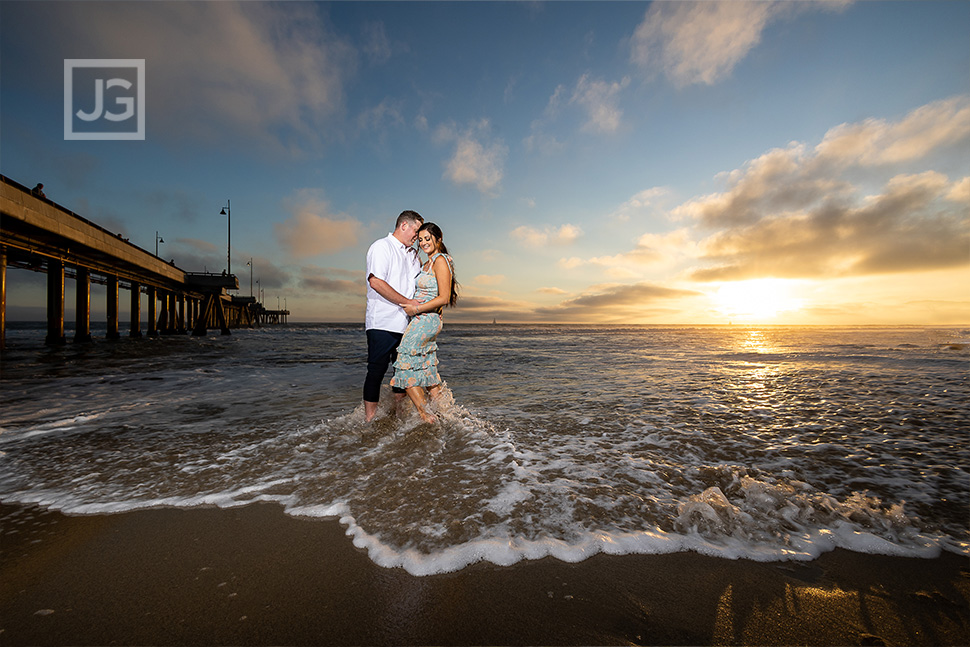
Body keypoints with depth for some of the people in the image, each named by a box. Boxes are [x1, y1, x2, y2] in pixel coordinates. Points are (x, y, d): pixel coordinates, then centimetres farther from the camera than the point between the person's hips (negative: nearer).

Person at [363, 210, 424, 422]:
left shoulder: (413, 254, 21)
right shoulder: (382, 246, -4)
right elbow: (375, 281, -17)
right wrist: (406, 302, -17)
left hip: (406, 324, 8)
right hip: (382, 323, -8)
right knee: (377, 371, -3)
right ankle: (370, 420, 7)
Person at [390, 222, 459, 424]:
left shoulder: (440, 260, -9)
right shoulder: (426, 264, 19)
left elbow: (444, 298, -16)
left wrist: (417, 309, -16)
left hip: (425, 321, -10)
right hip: (420, 323, 10)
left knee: (406, 370, -7)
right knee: (428, 374, 13)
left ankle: (427, 416, -1)